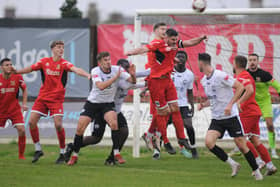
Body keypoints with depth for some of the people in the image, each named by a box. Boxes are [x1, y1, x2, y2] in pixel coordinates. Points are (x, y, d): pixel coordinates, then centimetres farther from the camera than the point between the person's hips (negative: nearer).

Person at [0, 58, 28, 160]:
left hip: (15, 109, 0)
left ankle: (21, 155, 1)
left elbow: (24, 90, 7)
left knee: (21, 130, -12)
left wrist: (24, 104, -1)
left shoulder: (17, 77, -8)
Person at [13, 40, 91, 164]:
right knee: (32, 121, -3)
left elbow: (75, 69, -24)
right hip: (42, 97, 4)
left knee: (58, 124, -14)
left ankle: (62, 152, 2)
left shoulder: (64, 63, -8)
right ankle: (38, 150, 13)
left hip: (56, 98, -4)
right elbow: (30, 69, 13)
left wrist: (87, 75, -42)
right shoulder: (44, 61, 4)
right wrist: (15, 71, 7)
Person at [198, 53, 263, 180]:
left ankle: (256, 171, 16)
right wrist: (203, 104, 3)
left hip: (231, 116, -6)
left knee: (241, 145, -4)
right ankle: (233, 165, -1)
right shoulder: (204, 80, 9)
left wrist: (230, 104, -22)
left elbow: (240, 87, -16)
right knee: (209, 142, -16)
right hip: (216, 118, 7)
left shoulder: (220, 75, -15)